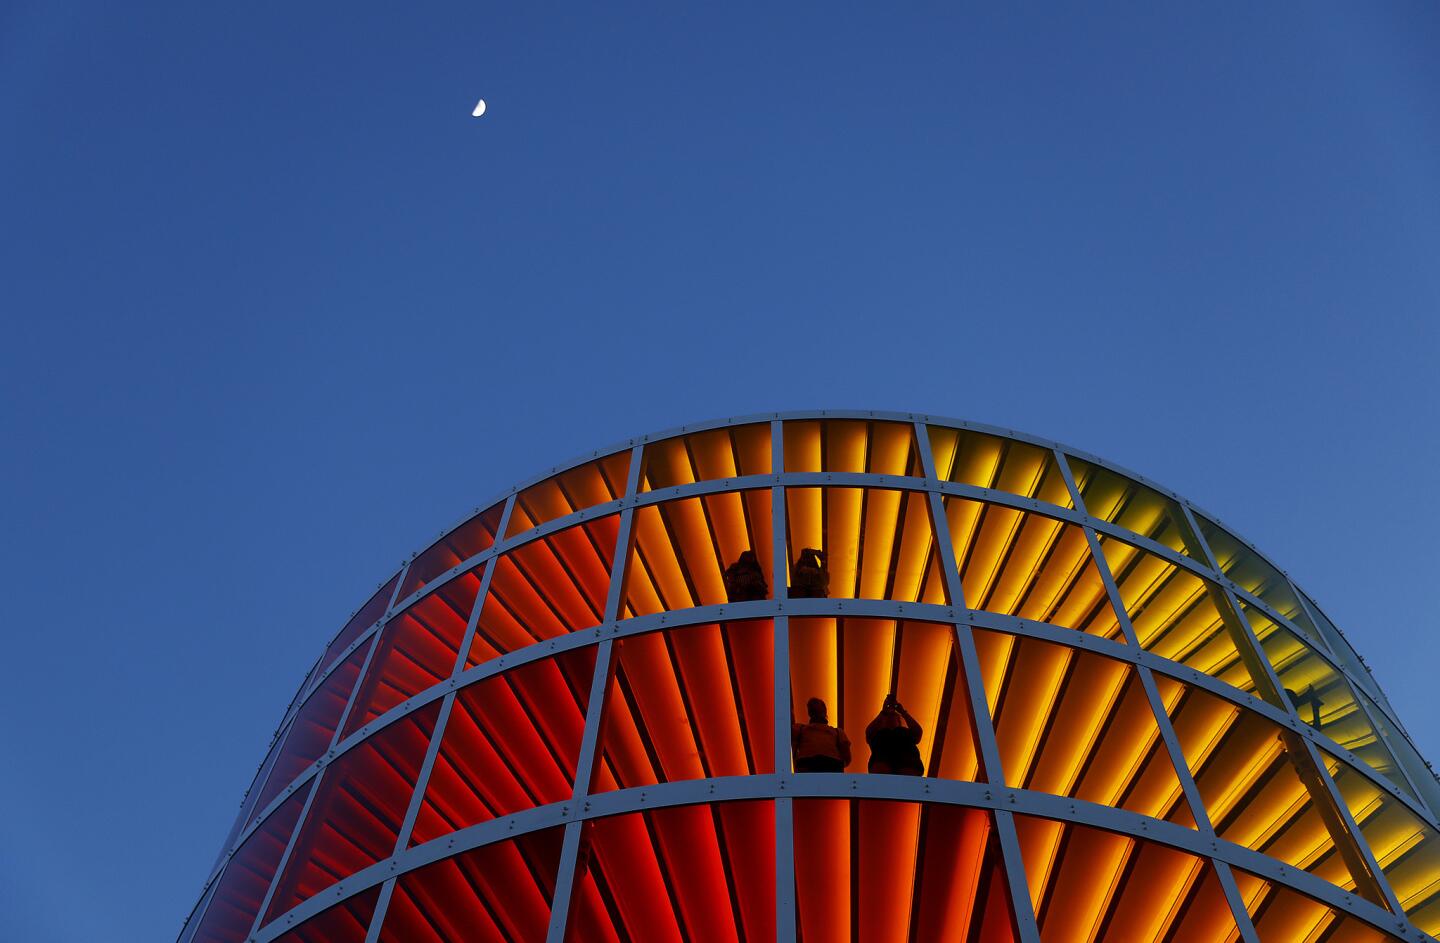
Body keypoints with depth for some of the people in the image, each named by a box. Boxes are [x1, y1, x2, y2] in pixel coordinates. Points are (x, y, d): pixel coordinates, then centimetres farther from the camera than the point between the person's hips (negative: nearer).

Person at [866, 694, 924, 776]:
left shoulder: (906, 732, 37)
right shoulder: (878, 732, 35)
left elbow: (918, 732, 15)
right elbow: (869, 732, 12)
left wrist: (903, 712, 16)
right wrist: (883, 712, 11)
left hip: (907, 760, 1)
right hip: (882, 758, -1)